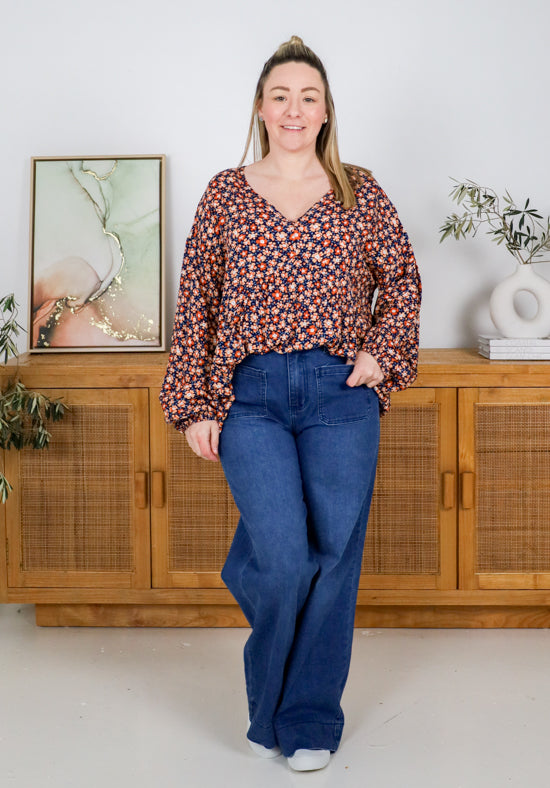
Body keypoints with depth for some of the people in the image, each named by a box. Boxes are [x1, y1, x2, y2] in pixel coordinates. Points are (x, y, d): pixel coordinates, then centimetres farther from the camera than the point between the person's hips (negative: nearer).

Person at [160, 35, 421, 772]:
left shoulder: (359, 191, 9)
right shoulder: (226, 194, 7)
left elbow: (403, 280, 15)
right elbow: (196, 304, 6)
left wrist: (381, 352, -2)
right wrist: (194, 405, 1)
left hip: (341, 396, 1)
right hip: (251, 397, -1)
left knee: (333, 560, 2)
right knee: (284, 559, -11)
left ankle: (311, 721, 20)